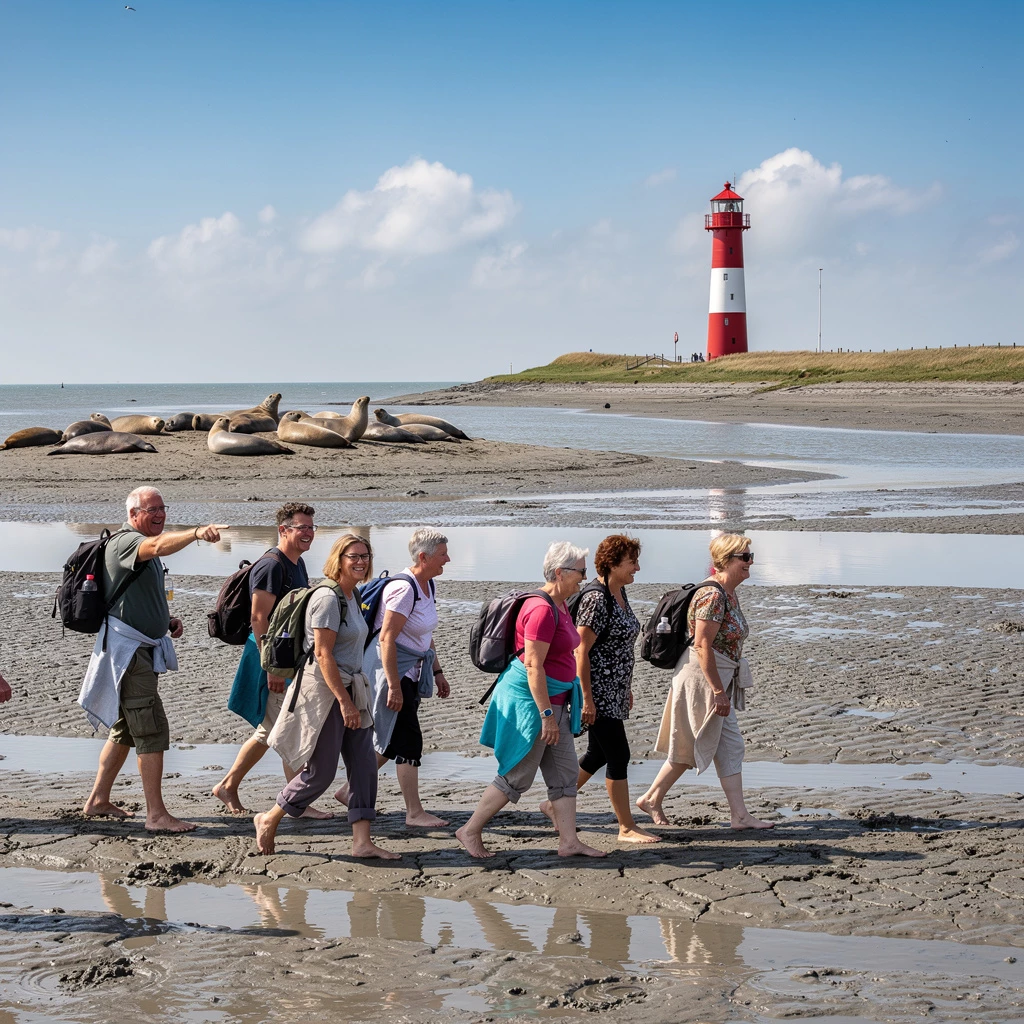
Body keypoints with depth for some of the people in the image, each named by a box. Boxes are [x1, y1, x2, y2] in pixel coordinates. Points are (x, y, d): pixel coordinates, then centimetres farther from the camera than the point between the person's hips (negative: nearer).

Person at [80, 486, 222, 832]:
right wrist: (197, 532, -53)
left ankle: (98, 800, 27)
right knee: (152, 730, -13)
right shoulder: (124, 541, -14)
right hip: (128, 648, -11)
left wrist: (168, 620, 12)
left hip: (143, 648, 11)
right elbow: (159, 546, -37)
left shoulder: (144, 550, 18)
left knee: (126, 729, 17)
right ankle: (156, 814, -12)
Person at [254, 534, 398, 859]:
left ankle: (362, 841, 4)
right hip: (324, 690, -9)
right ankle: (268, 820, 17)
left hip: (349, 688, 9)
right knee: (321, 772, -2)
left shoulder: (351, 595, 12)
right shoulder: (327, 598, -16)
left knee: (364, 764, 2)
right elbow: (323, 654, -20)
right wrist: (344, 701, -22)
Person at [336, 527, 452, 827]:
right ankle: (414, 812, 0)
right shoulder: (403, 588, -21)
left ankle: (350, 790, 26)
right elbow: (387, 638, -23)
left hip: (411, 671, 10)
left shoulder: (427, 585, 9)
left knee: (393, 740, 13)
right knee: (407, 740, -6)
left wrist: (437, 672, 22)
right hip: (390, 669, -10)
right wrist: (394, 686, -25)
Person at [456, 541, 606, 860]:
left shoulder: (560, 606, 11)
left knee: (565, 771, 8)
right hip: (531, 701, -10)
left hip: (553, 701, 10)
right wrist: (546, 715, -23)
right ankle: (470, 831, 11)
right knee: (517, 776, -1)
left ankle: (569, 841, 12)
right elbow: (533, 666, -23)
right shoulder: (542, 609, -20)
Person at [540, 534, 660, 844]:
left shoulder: (619, 593, 11)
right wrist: (587, 699, -21)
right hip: (598, 693, -10)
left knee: (599, 754, 16)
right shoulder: (596, 598, -18)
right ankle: (627, 827, 2)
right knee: (618, 756, -6)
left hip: (614, 692, 10)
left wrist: (627, 688, 23)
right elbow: (581, 652, -20)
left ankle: (556, 803, 30)